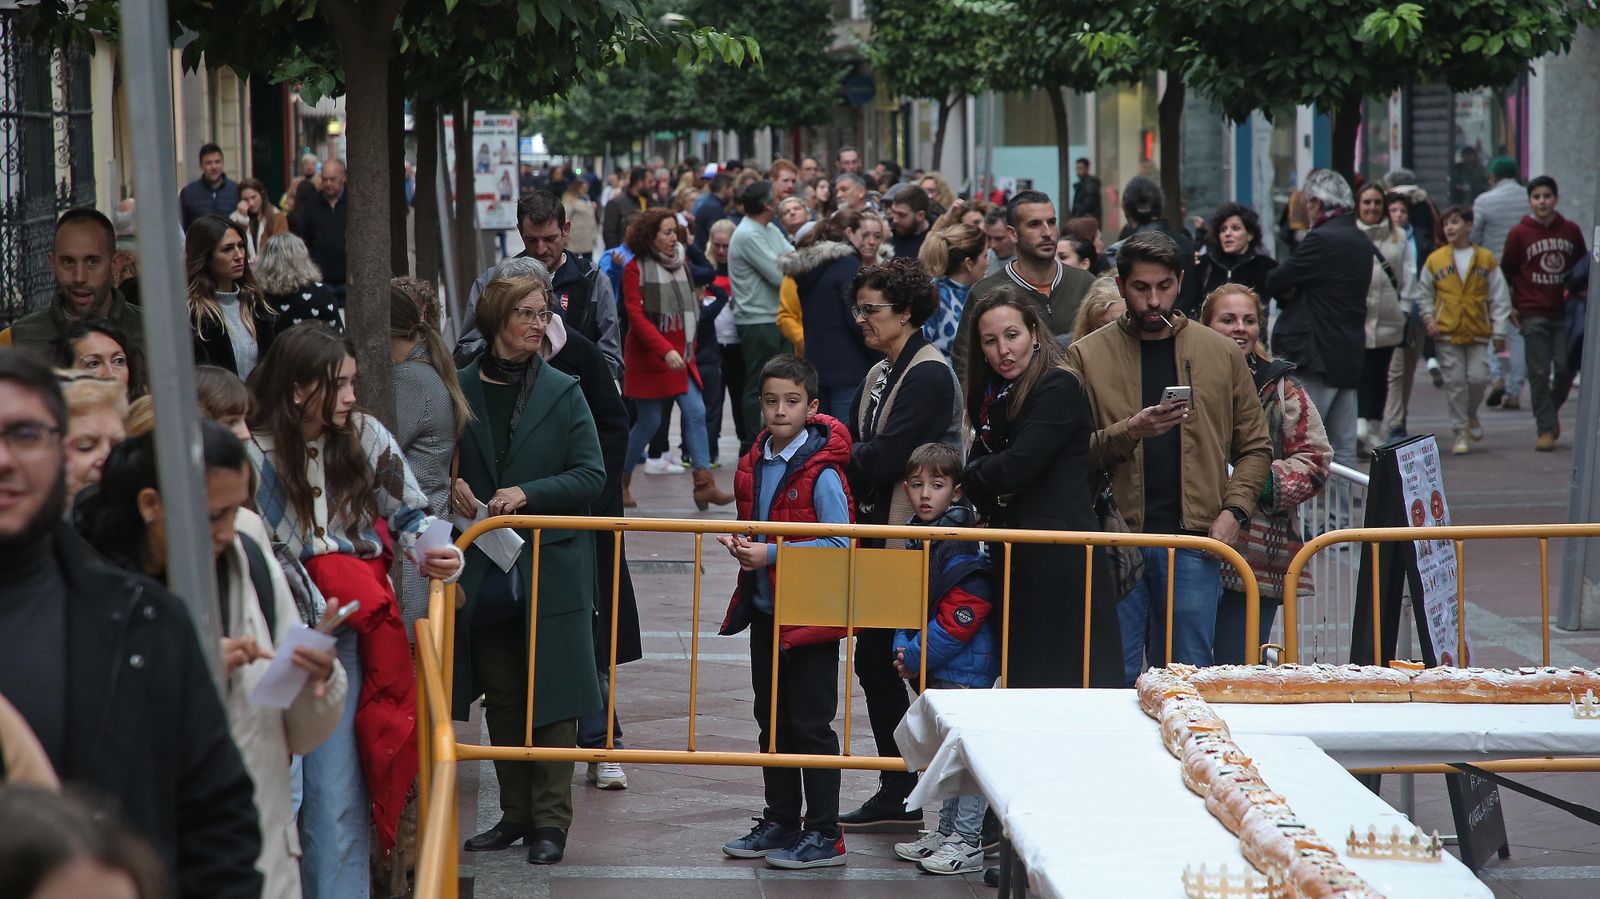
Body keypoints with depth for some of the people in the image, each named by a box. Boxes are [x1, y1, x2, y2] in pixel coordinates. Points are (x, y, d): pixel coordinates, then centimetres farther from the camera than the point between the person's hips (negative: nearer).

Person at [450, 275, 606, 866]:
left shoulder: (563, 392, 0)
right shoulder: (460, 389, 3)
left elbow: (591, 475, -5)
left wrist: (528, 494, -17)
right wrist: (452, 486, -8)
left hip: (552, 567, -2)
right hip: (484, 569, 2)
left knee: (552, 699, 0)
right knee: (501, 700, 10)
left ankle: (551, 820, 7)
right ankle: (515, 813, 22)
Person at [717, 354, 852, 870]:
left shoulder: (821, 472, -15)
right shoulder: (756, 464, 7)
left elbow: (839, 543, -18)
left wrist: (771, 554, -20)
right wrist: (740, 544, -2)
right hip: (764, 611, 8)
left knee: (811, 726, -2)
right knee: (772, 723, 15)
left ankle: (824, 836, 4)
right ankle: (780, 822, 26)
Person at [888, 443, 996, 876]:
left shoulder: (963, 545, -18)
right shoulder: (916, 538, 11)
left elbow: (960, 617, -22)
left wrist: (917, 656, -15)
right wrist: (903, 648, 3)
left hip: (964, 668, -10)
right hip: (933, 668, 10)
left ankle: (967, 842, 0)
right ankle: (946, 830, 28)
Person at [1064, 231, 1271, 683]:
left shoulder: (1221, 354, 10)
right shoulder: (1086, 356, 5)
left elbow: (1255, 446, 12)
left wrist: (1233, 510, -3)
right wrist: (1128, 433, -17)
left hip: (1194, 541, 2)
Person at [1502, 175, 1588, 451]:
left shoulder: (1571, 231, 5)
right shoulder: (1519, 234, 0)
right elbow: (1506, 271, 6)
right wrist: (1509, 307, 0)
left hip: (1565, 312, 2)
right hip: (1533, 314, -2)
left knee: (1565, 368, -3)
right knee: (1539, 373, -3)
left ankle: (1551, 411, 23)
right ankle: (1546, 429, 1)